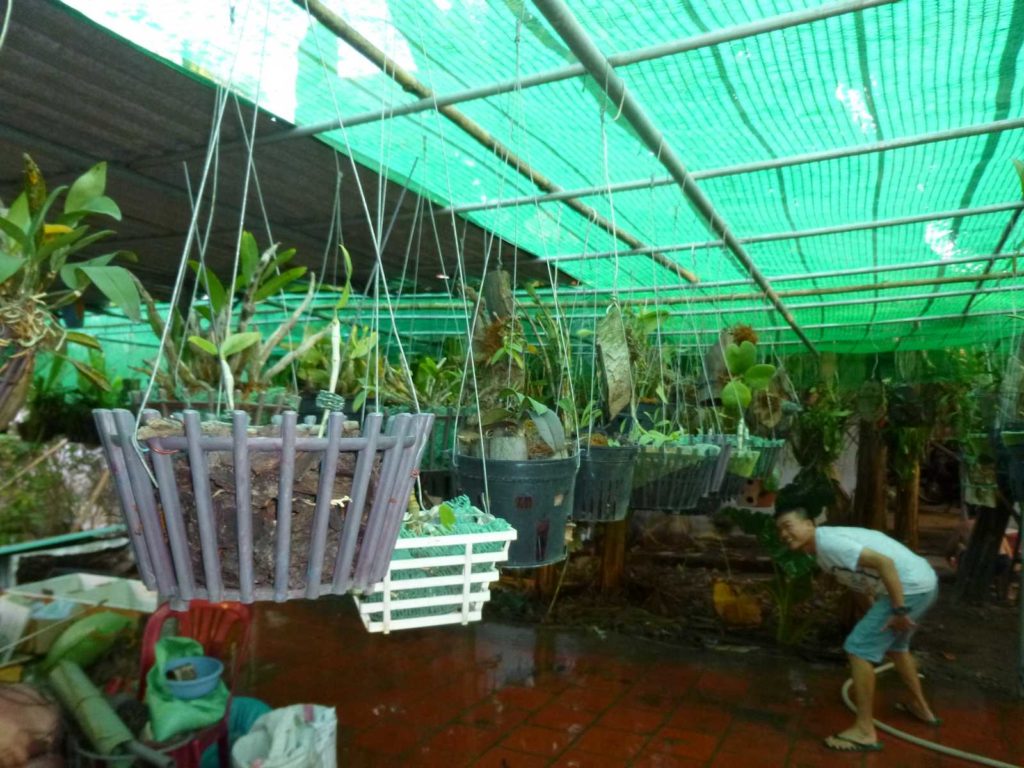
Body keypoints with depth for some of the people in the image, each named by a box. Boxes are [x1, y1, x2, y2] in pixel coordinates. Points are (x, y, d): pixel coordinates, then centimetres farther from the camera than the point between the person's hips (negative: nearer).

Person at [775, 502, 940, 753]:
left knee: (859, 648, -8)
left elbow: (884, 562, -27)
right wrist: (878, 609, 20)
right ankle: (920, 706, 51)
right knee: (893, 644, 32)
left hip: (910, 586, -10)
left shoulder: (828, 543, -20)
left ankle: (864, 731, 0)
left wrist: (899, 611, -22)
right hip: (922, 583, 10)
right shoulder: (823, 548, 10)